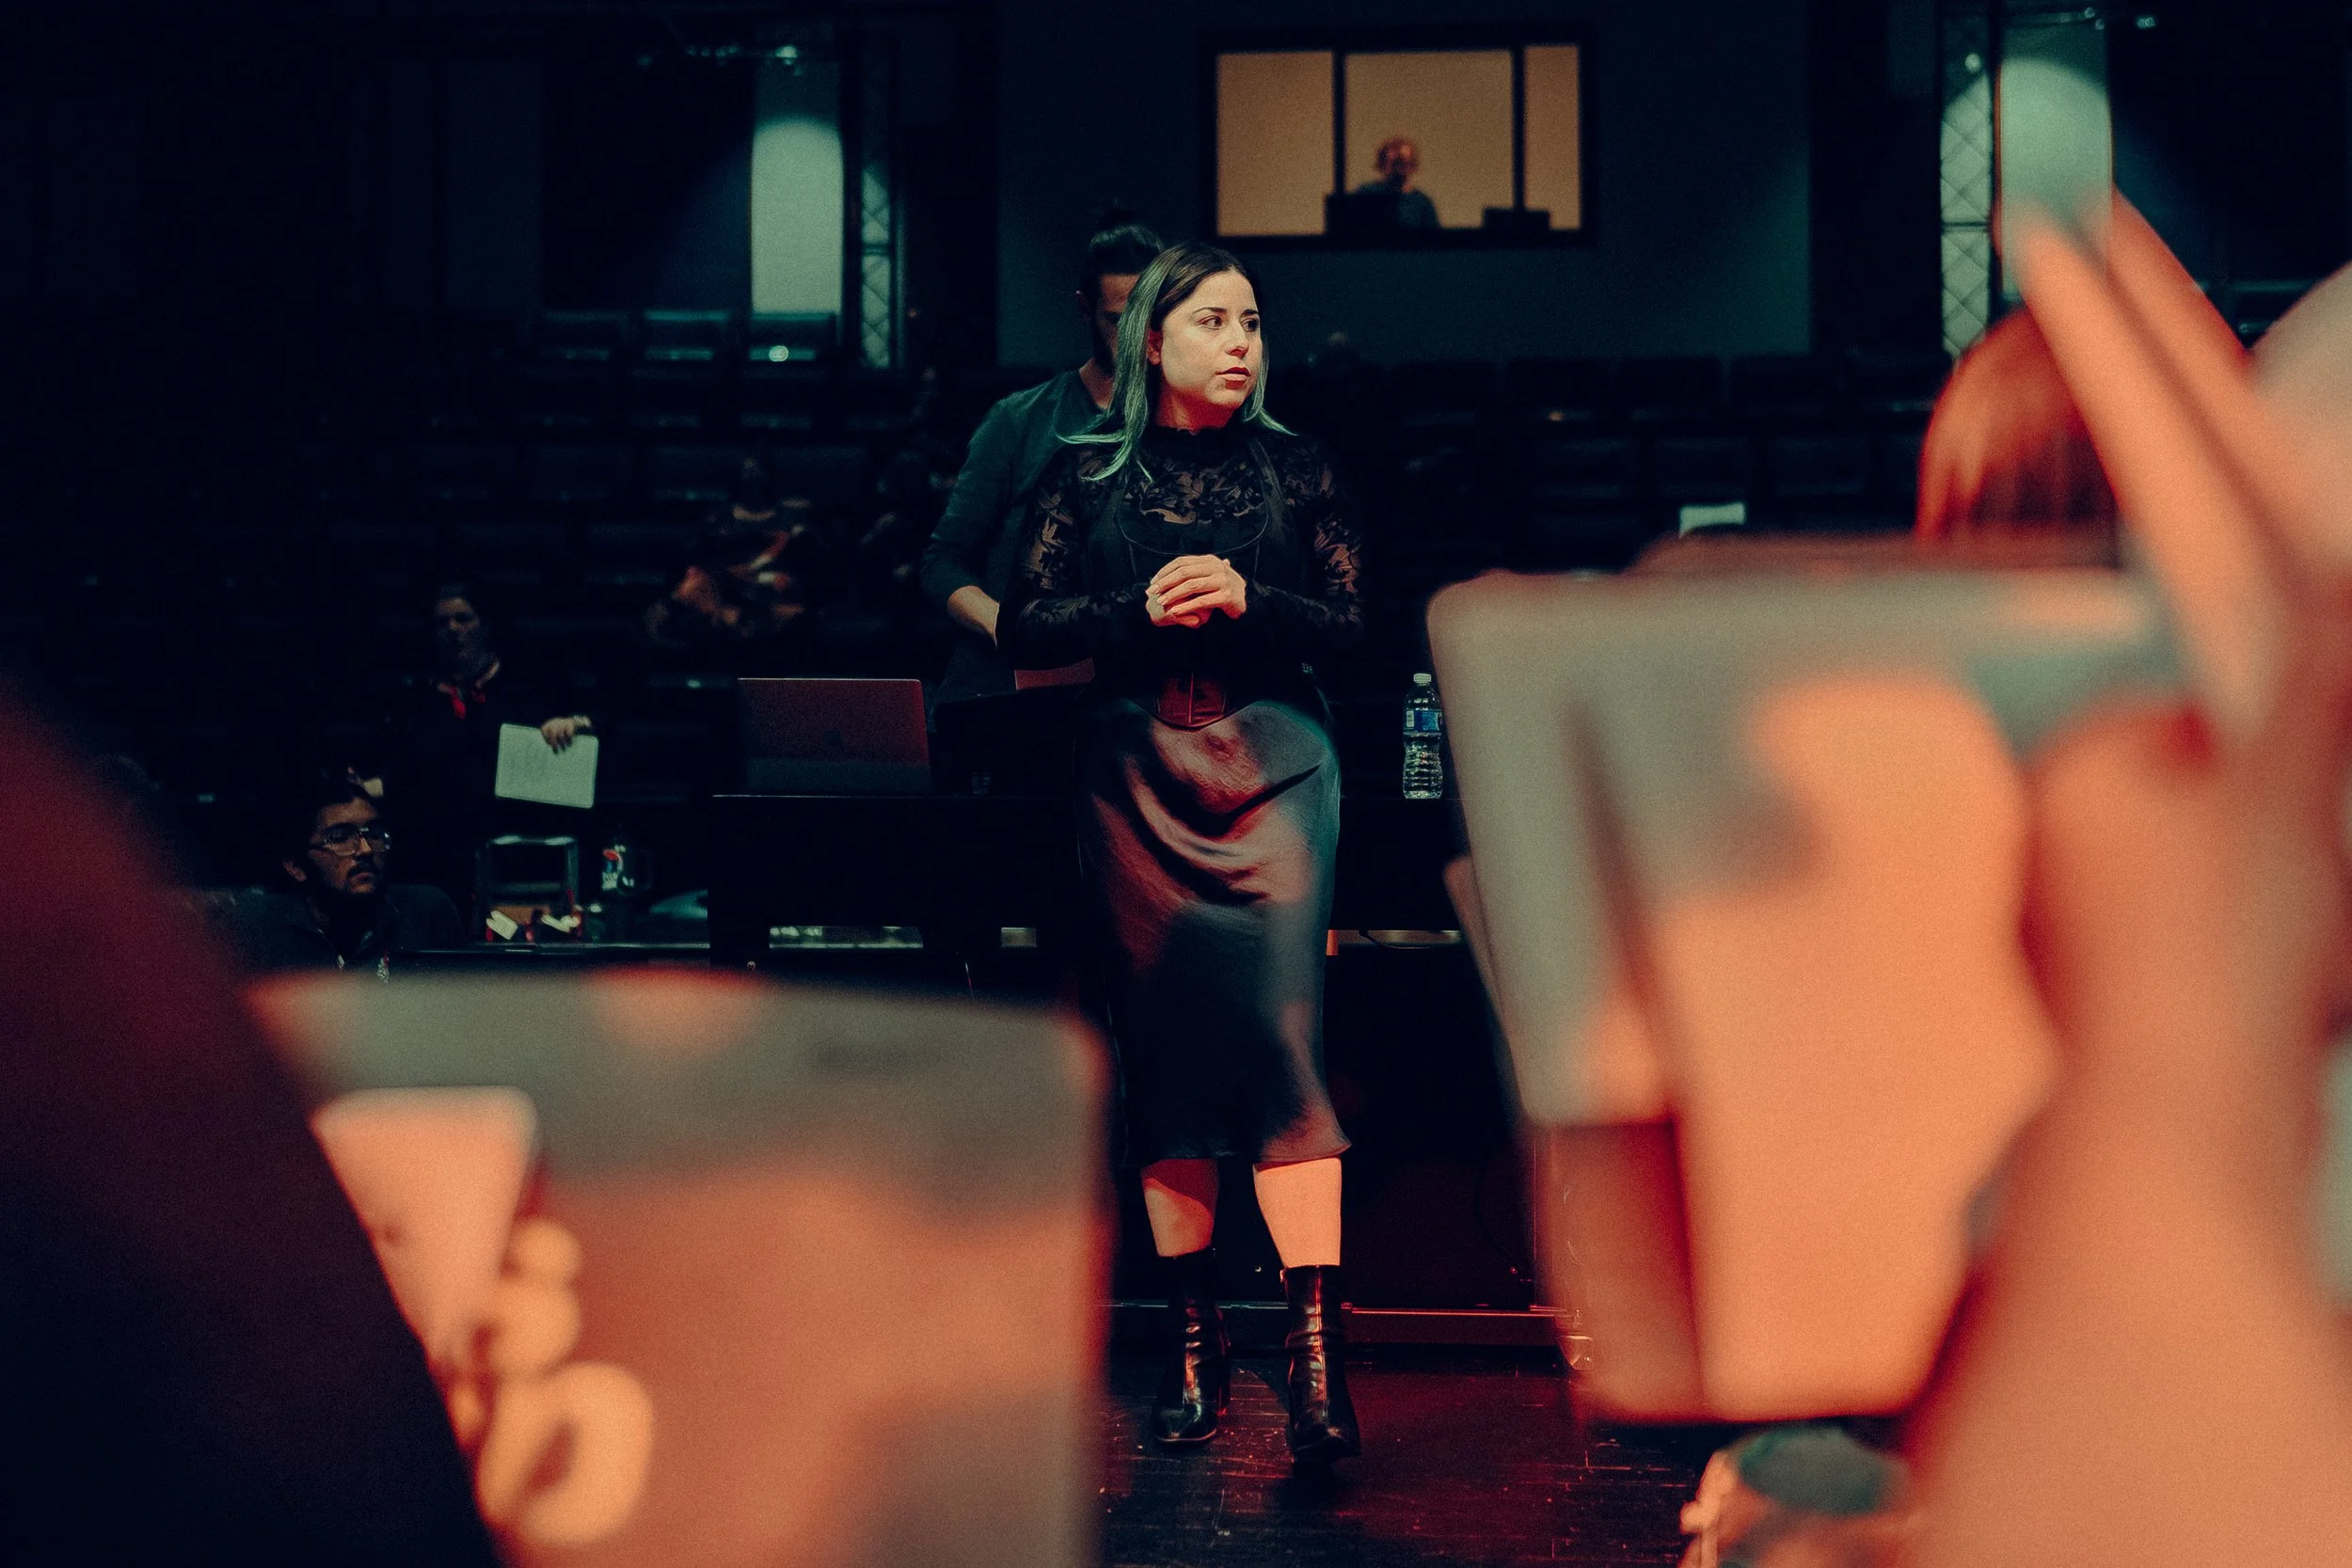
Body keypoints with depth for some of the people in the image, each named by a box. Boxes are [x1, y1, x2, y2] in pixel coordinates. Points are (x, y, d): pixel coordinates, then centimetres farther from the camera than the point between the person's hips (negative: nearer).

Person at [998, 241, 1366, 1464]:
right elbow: (1027, 630, 4)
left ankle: (1315, 1340, -14)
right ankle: (1193, 1331, 11)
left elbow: (1352, 623, 6)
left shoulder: (1293, 468, 10)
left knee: (1279, 1021, -13)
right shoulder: (1086, 473, 8)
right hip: (1136, 771, 1)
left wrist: (1245, 600, -11)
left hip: (1272, 763, -1)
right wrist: (1142, 607, -11)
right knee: (1162, 1037, 2)